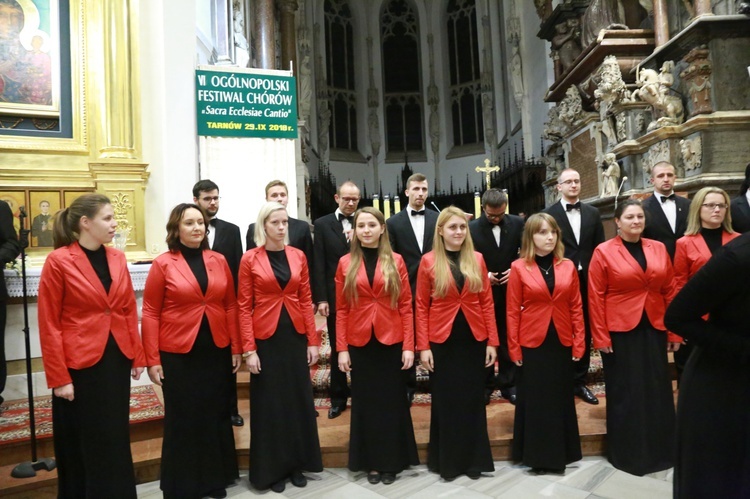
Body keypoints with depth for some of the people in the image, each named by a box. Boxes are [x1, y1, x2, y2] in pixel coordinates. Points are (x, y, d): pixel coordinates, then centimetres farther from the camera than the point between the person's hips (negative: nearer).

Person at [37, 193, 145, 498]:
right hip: (79, 364, -5)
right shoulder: (58, 261, -11)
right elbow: (49, 324, -11)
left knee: (116, 440, 17)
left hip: (117, 360, 5)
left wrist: (138, 357, 6)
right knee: (81, 444, 10)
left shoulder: (118, 258, 5)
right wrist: (58, 378, -12)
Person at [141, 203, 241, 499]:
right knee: (182, 420, 9)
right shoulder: (163, 264, -5)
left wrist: (236, 348, 4)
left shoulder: (219, 260, 4)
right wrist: (152, 359, -9)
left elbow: (230, 306, 7)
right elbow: (150, 314, -5)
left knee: (216, 416, 13)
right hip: (178, 354, -3)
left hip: (216, 352, 3)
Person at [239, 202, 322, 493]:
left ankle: (296, 464, 29)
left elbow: (306, 301, 5)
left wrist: (313, 341, 1)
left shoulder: (298, 256, 4)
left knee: (299, 400, 11)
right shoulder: (250, 259, -5)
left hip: (295, 337, 3)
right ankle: (271, 469, 24)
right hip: (266, 339, -3)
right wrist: (249, 349, -12)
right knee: (269, 404, 7)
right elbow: (244, 307, -6)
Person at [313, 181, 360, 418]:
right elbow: (319, 264, -3)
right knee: (337, 350, 11)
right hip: (335, 297, 0)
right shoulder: (323, 224, 2)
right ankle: (338, 398, 24)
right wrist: (320, 298, -8)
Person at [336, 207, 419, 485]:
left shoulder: (396, 261, 0)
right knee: (365, 402, 11)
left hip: (391, 342, 0)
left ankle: (391, 462, 25)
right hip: (360, 343, 1)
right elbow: (342, 309, 1)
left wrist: (409, 346, -7)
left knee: (391, 401, 9)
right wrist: (341, 349, -4)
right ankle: (370, 462, 26)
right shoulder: (346, 263, 2)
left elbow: (406, 306, -1)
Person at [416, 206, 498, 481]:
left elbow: (487, 302, 5)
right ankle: (446, 461, 25)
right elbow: (421, 307, -3)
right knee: (445, 401, 9)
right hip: (442, 341, -2)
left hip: (473, 340, 2)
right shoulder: (428, 261, -3)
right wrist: (423, 346, -8)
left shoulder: (477, 259, 4)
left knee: (473, 400, 11)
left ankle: (473, 460, 27)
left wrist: (492, 342, 0)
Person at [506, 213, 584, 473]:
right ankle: (536, 456, 21)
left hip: (561, 343, 3)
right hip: (532, 343, -3)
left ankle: (560, 454, 27)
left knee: (561, 398, 12)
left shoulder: (568, 266, 3)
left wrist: (579, 343, 1)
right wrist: (514, 348, -7)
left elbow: (576, 307, 5)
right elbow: (513, 311, -5)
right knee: (534, 398, 7)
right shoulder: (519, 268, -5)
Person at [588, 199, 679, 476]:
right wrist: (600, 337, -10)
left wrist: (674, 331, 6)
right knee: (625, 393, 8)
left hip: (654, 330, 4)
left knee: (657, 390, 10)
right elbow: (596, 297, -7)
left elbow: (670, 291, 9)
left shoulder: (658, 249, 7)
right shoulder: (603, 252, -6)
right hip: (620, 331, -3)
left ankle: (659, 451, 28)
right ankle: (627, 453, 24)